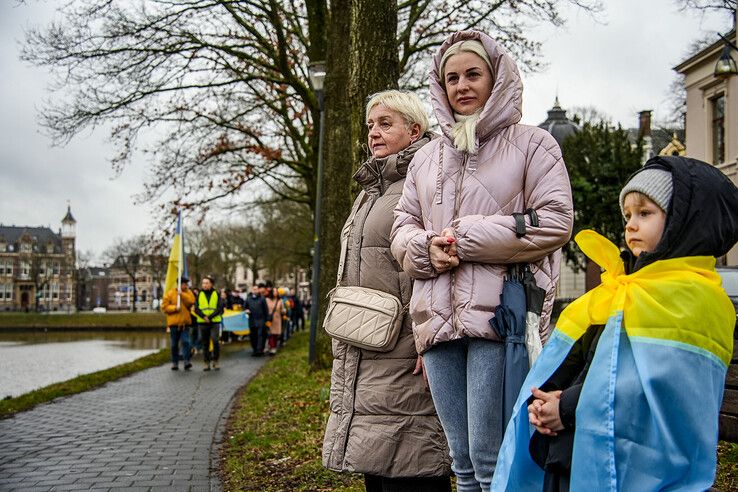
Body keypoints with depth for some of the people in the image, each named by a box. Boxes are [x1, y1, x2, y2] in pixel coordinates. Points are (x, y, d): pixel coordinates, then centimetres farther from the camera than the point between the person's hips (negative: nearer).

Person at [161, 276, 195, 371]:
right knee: (174, 344, 7)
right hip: (174, 323, -1)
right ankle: (175, 363, 15)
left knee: (185, 342, -12)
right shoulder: (170, 293, 0)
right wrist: (174, 308, -17)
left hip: (185, 322, 1)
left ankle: (186, 362, -15)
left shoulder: (188, 292, 8)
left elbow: (191, 301, -11)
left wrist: (182, 294, -19)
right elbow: (164, 307, -3)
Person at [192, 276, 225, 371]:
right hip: (202, 323, 2)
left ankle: (215, 361, 0)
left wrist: (210, 317, -16)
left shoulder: (216, 294, 3)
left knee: (215, 341, -15)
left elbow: (220, 308, -4)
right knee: (205, 343, 6)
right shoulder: (199, 295, 8)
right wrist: (204, 316, -16)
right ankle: (207, 363, 14)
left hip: (214, 322, -2)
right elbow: (196, 309, 2)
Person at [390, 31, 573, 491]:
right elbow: (402, 228, 19)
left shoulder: (531, 144, 5)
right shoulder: (427, 157, 21)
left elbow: (554, 222, -5)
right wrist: (426, 247, -5)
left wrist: (467, 238, -10)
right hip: (438, 317, 5)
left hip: (498, 314, -5)